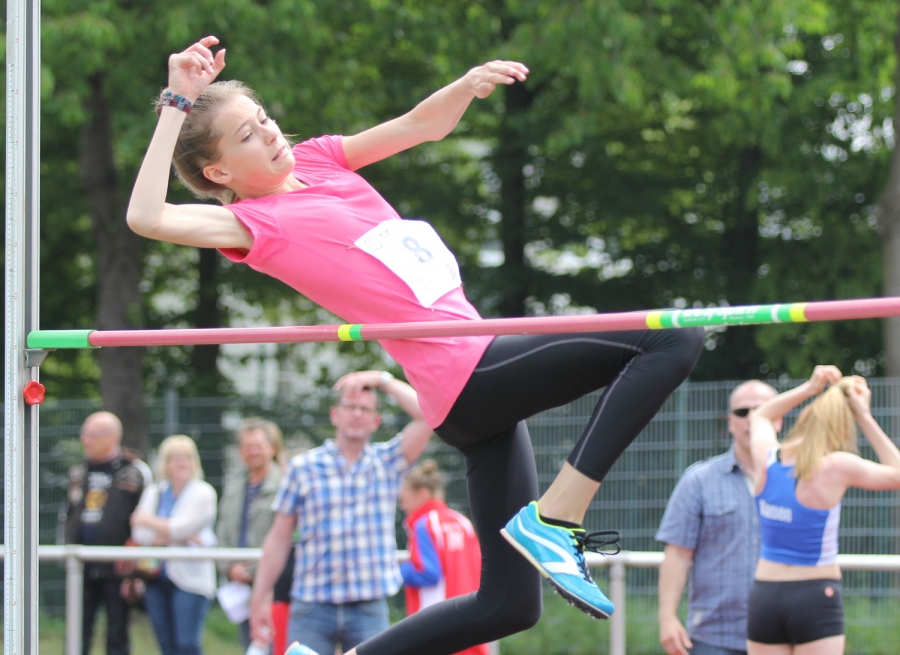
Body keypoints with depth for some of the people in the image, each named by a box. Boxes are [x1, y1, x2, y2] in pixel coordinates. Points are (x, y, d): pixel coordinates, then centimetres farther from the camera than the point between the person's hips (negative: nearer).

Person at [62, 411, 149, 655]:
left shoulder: (134, 473, -6)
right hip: (82, 569, 5)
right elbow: (68, 516, 20)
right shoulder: (79, 472, 12)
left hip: (115, 570, -5)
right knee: (78, 634, 4)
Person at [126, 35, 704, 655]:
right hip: (469, 374, -9)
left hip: (482, 374, 9)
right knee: (674, 342, -15)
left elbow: (421, 126, 17)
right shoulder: (255, 223, -9)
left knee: (509, 604, 10)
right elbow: (148, 218, -25)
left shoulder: (315, 160, 14)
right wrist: (179, 103, -23)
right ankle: (553, 517, -19)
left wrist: (470, 84, -4)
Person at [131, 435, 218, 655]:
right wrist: (177, 538, -11)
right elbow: (140, 535, 1)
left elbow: (182, 528, -12)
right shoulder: (153, 493, 13)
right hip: (157, 578, 5)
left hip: (189, 579, -5)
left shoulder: (203, 493, -2)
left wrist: (148, 521, 2)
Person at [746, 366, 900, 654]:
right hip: (816, 598, -5)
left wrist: (809, 389, 16)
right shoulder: (836, 467, -14)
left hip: (764, 597, 5)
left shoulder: (766, 458, -1)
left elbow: (759, 417, 24)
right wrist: (864, 417, 4)